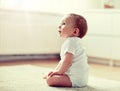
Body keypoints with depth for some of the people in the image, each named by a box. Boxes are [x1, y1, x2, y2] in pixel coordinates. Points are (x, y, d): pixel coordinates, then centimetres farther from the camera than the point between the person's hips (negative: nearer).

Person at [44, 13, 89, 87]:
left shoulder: (71, 42, -18)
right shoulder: (73, 41, 18)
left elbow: (67, 61, -27)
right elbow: (63, 60, 24)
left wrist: (59, 72, -13)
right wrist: (55, 71, 17)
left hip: (76, 78, -11)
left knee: (50, 79, -24)